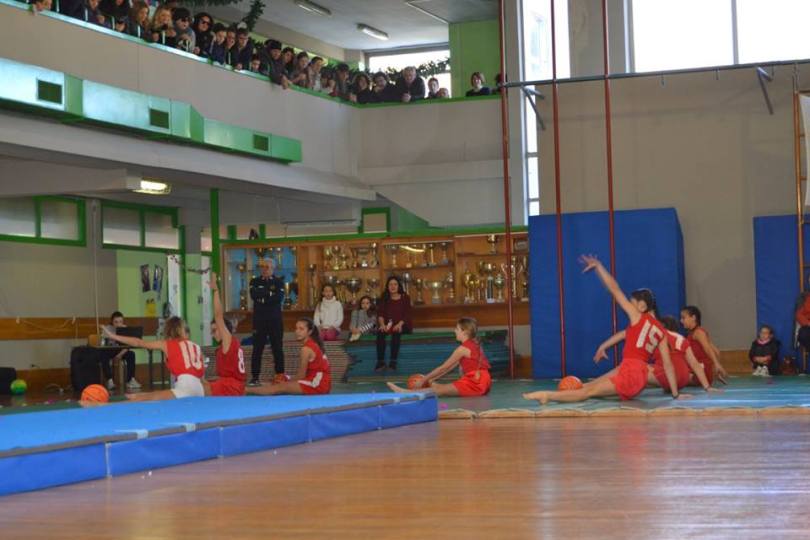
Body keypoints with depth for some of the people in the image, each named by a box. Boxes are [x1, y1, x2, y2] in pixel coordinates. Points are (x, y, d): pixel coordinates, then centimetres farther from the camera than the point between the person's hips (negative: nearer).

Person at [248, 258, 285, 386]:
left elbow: (279, 298, -10)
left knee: (278, 349, 1)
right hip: (259, 320, 0)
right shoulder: (255, 282, 10)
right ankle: (254, 378, 0)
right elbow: (254, 295, -10)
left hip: (275, 320, 0)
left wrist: (263, 298, -11)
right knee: (257, 349, -2)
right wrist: (270, 293, -9)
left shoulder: (279, 282, 7)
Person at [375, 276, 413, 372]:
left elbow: (407, 314, -5)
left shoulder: (405, 297, 4)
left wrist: (399, 324, -24)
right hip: (388, 324, 2)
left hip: (402, 324, -2)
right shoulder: (384, 299, 10)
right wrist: (382, 324, -23)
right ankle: (380, 362, -30)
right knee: (380, 332, -32)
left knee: (396, 332, -37)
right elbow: (380, 314, -2)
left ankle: (393, 362, -33)